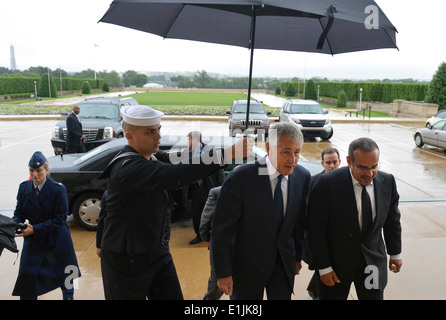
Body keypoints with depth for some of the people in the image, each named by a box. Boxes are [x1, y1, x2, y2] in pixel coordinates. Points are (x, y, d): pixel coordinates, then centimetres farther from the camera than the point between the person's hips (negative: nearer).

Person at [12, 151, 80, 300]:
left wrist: (35, 229, -25)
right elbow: (19, 213, 2)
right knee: (26, 275, 0)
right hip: (33, 240, 3)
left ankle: (68, 296, 44)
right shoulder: (24, 187, -3)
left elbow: (59, 218, -18)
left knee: (64, 273, 16)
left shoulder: (58, 189, -17)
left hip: (56, 239, -3)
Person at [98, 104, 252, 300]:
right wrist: (225, 154, -44)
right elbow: (173, 175, -40)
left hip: (158, 253, 8)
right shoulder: (127, 168, -27)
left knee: (173, 296, 11)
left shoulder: (149, 160, 3)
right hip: (127, 262, -7)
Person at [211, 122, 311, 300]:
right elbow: (221, 229, -17)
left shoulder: (303, 177, -7)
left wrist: (298, 256, 13)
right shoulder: (240, 177, -22)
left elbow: (300, 221, 6)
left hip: (283, 265, 3)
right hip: (247, 265, -3)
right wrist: (223, 273, -15)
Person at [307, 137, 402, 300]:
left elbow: (392, 221, 8)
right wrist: (323, 267, -13)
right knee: (330, 295, 15)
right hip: (336, 261, -3)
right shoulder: (327, 183, -20)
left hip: (373, 261, 3)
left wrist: (395, 253, 16)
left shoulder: (387, 181, -6)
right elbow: (316, 229, -16)